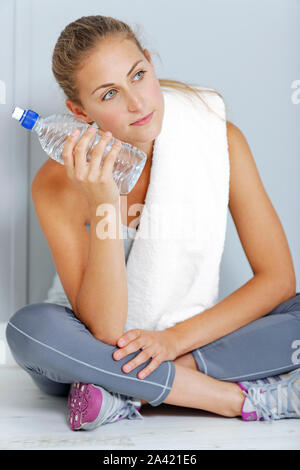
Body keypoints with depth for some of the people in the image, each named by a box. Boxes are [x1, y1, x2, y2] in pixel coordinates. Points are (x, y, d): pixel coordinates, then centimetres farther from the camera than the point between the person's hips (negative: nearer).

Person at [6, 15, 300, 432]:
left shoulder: (217, 139, -13)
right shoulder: (58, 184, -18)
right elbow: (104, 329, -25)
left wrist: (175, 339, -21)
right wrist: (105, 207, -36)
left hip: (193, 332, 2)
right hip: (102, 353, -1)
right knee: (29, 326, -32)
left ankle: (128, 395, -21)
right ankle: (237, 398, -24)